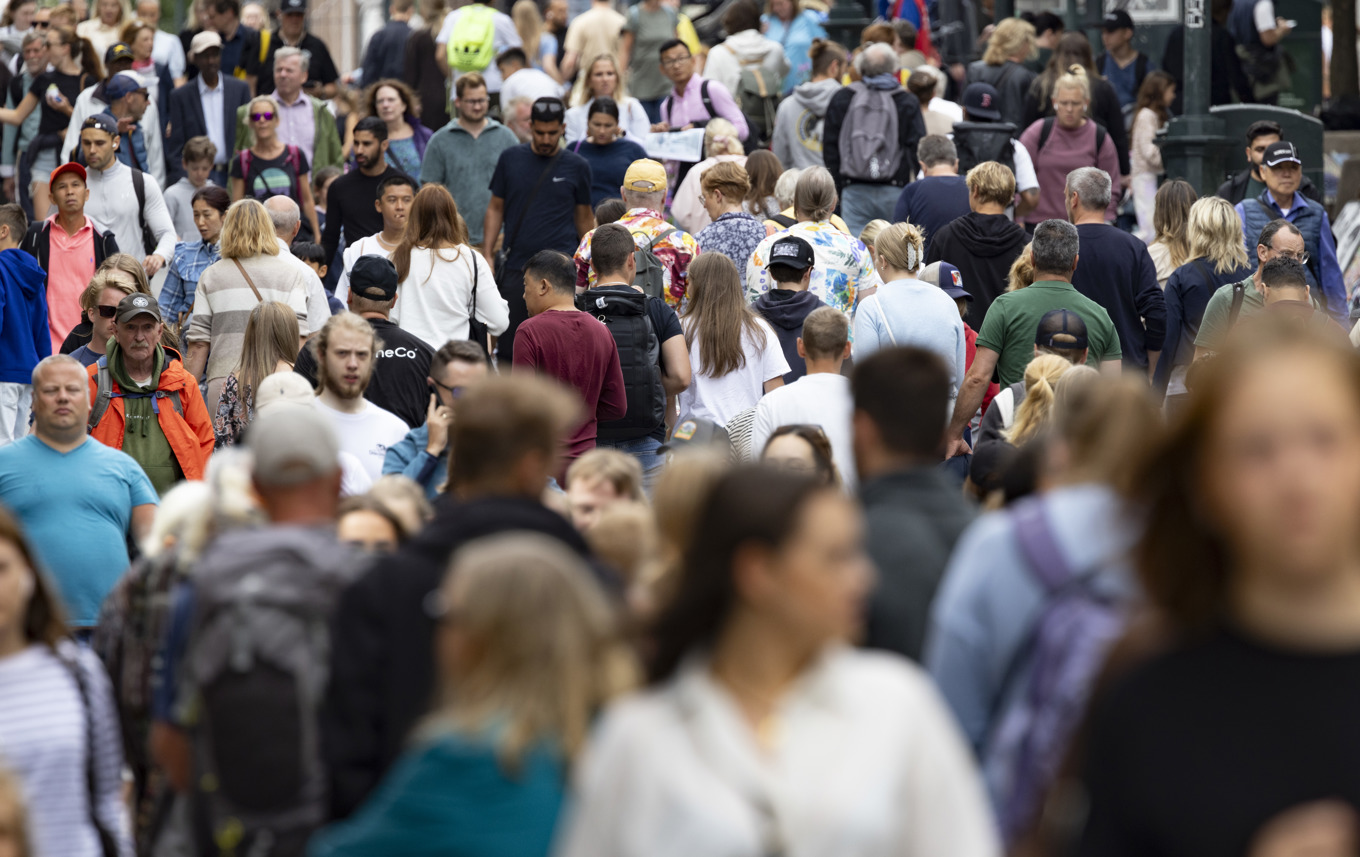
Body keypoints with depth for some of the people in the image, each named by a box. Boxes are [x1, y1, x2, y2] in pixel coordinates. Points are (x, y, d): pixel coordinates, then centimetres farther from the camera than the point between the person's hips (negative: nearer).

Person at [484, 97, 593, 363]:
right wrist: (487, 254, 3)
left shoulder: (577, 166, 4)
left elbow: (584, 217, 11)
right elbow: (496, 209, 11)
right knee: (509, 346, 4)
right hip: (515, 268, 2)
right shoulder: (511, 159, 6)